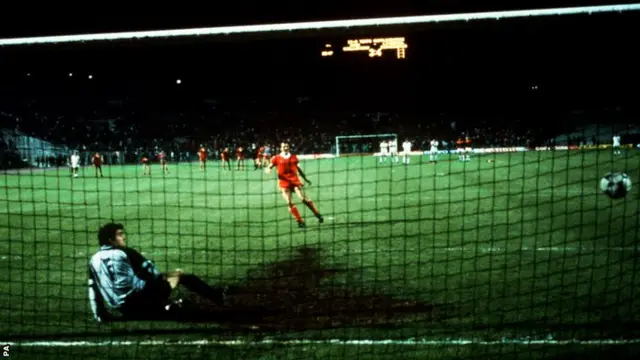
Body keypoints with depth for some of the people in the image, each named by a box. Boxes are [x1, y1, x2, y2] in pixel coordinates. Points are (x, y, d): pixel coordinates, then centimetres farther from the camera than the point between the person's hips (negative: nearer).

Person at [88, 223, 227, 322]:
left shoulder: (94, 260, 12)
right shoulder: (123, 253, -6)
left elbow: (93, 291, 13)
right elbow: (148, 270, -2)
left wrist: (100, 315, 21)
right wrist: (165, 275, 16)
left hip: (126, 311, 7)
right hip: (138, 301, -6)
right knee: (181, 276, 2)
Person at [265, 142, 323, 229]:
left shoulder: (293, 157, 12)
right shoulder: (276, 158, 4)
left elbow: (298, 168, 24)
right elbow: (269, 167, 3)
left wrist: (305, 178, 29)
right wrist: (268, 170, -22)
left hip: (295, 181, 1)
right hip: (284, 183, -1)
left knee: (304, 198, -9)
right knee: (290, 203, -8)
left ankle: (317, 214, 6)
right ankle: (300, 221, -1)